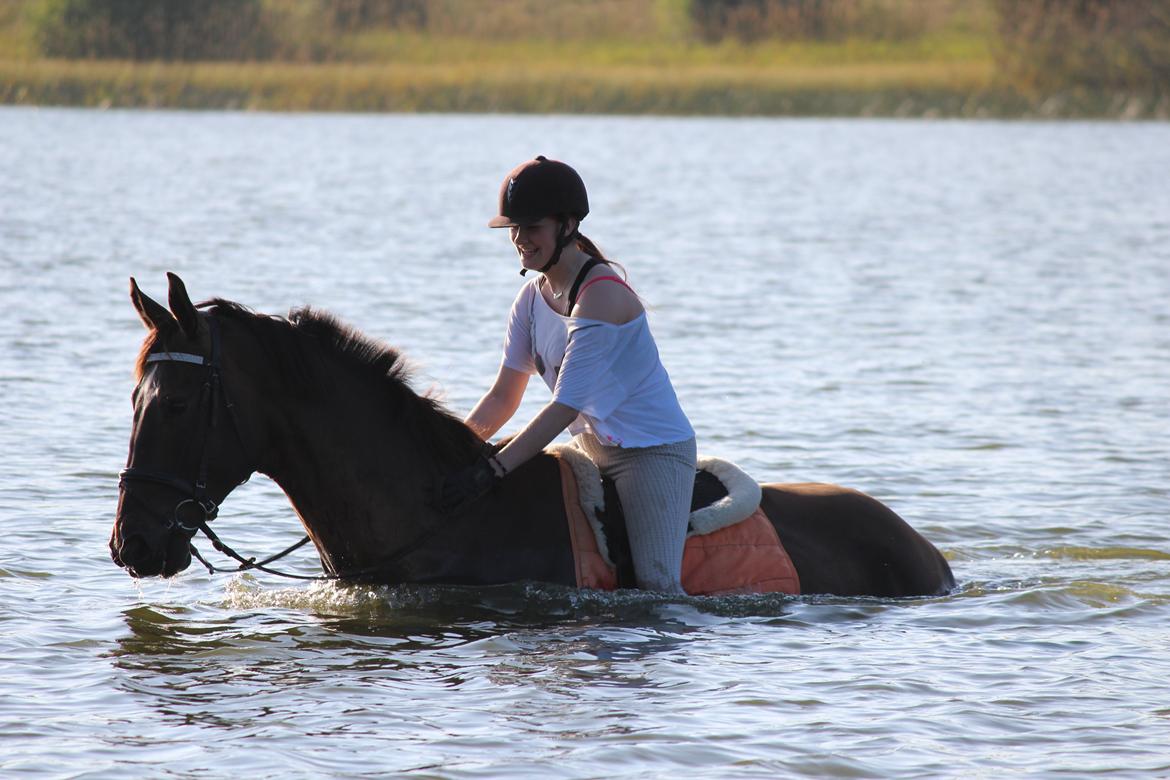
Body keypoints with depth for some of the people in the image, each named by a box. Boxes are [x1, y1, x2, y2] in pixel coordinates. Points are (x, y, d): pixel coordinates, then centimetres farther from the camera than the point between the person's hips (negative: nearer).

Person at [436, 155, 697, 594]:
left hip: (652, 449, -9)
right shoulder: (532, 299, 5)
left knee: (656, 584, -20)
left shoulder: (601, 295, -22)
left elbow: (566, 405, -27)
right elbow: (502, 399, 8)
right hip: (589, 450, 9)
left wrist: (494, 468, -32)